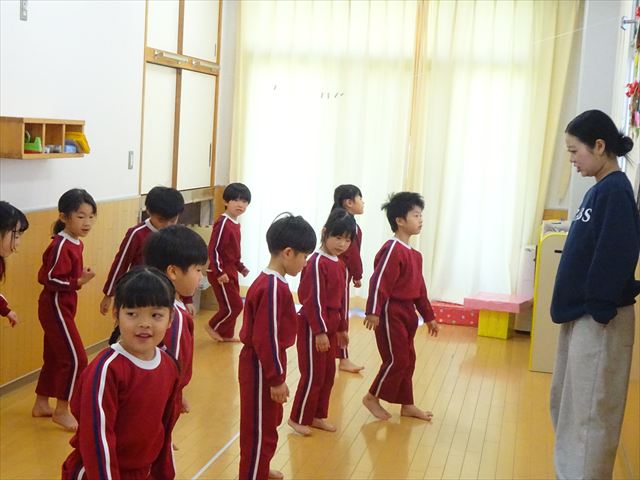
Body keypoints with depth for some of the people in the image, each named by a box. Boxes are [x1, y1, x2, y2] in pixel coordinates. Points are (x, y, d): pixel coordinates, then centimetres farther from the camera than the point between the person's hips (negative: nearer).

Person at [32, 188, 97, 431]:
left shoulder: (76, 243, 6)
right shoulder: (60, 245, -21)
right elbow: (48, 278, -23)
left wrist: (82, 275, -3)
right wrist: (79, 282, -26)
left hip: (63, 306, 9)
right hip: (55, 306, -9)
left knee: (54, 356, 18)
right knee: (75, 358, -6)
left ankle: (41, 404, 31)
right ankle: (62, 411, 6)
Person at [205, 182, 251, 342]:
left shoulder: (236, 224, 10)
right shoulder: (223, 223, -19)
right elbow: (213, 249, -22)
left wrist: (240, 266, 18)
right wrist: (219, 272, -25)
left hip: (231, 271, 9)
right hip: (221, 273, -9)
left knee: (232, 306, 14)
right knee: (234, 305, -6)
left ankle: (226, 335, 27)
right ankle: (213, 326, 13)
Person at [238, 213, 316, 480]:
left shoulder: (271, 281, 6)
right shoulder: (273, 287, -25)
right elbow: (265, 339, -25)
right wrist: (276, 379, -19)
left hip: (264, 365, 11)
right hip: (261, 369, -11)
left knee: (269, 422, 27)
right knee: (260, 429, 3)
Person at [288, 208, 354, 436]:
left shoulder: (340, 265, 10)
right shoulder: (317, 262, -18)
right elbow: (313, 300, -20)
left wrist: (342, 328, 20)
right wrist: (320, 331, -20)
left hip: (330, 325, 9)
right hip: (313, 326, -9)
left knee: (328, 374, 15)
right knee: (313, 375, -1)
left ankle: (318, 416, 27)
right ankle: (298, 419, 13)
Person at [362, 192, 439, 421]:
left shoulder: (414, 254, 12)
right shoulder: (392, 249, -16)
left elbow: (419, 288, 18)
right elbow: (379, 282, -22)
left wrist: (428, 316, 20)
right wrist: (373, 312, -27)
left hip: (407, 312, 9)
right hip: (391, 312, -9)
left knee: (408, 359, 13)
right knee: (396, 359, -5)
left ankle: (407, 404, 23)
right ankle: (372, 398, 10)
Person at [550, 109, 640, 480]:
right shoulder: (600, 190, 13)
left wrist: (598, 310, -19)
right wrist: (577, 309, 16)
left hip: (598, 318, -10)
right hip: (582, 314, 10)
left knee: (590, 410, -1)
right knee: (567, 402, 18)